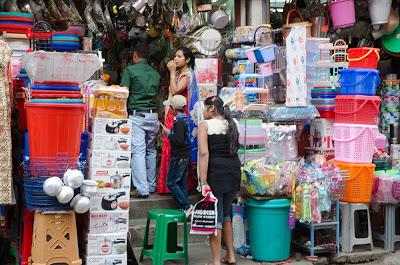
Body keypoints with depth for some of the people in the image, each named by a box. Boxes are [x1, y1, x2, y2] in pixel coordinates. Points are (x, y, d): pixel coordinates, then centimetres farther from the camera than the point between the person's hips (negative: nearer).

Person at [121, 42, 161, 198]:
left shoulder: (130, 70, -3)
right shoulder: (155, 73, 13)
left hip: (136, 115, -5)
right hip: (153, 115, 5)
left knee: (138, 151, -8)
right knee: (151, 151, 16)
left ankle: (142, 189, -13)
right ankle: (152, 186, 22)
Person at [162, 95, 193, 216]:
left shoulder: (179, 122, -18)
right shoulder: (186, 120, 9)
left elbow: (179, 141, -25)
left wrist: (168, 133, -13)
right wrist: (170, 133, 13)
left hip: (179, 157, -9)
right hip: (185, 156, 9)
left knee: (171, 182, -2)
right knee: (182, 183, 12)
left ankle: (186, 206, -4)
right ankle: (185, 208, 15)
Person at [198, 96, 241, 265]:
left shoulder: (205, 125, -6)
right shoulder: (231, 125, 13)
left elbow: (204, 153, -16)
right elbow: (233, 149, 14)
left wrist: (203, 182, -18)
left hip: (215, 173, -6)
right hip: (234, 172, 6)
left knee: (215, 217, 0)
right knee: (226, 214, 19)